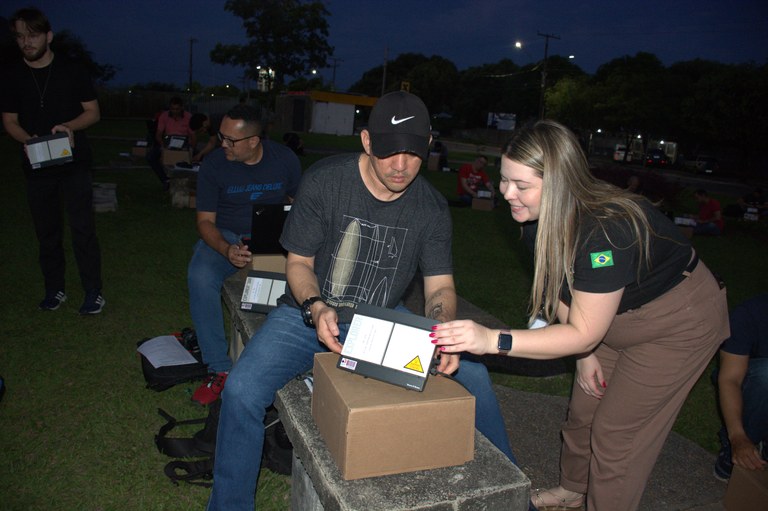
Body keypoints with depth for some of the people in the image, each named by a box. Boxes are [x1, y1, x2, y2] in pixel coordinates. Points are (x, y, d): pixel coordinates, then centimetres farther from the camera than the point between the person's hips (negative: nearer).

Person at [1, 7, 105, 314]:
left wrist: (69, 126, -18)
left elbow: (93, 112, 1)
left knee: (82, 228, -4)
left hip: (74, 163, -3)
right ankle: (54, 289, 22)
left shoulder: (71, 69, -1)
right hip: (36, 166, 3)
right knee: (46, 230, 10)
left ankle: (93, 292, 4)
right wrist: (28, 140, -13)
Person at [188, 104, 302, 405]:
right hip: (225, 237, 0)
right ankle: (220, 369, -21)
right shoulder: (213, 164, -5)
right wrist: (226, 250, -27)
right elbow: (205, 220, -5)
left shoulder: (285, 159, -2)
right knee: (200, 277, -33)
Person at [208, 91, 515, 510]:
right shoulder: (324, 181, -13)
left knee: (471, 373, -10)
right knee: (241, 391, -25)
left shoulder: (432, 207, -5)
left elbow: (440, 286, -3)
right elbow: (299, 261, -7)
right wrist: (315, 307, -27)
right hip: (311, 313, -2)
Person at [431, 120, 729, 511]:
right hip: (616, 315, 7)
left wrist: (494, 340, -44)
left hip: (681, 323, -7)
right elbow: (563, 290, -2)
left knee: (616, 433, -1)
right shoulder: (538, 217, -16)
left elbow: (582, 333, -36)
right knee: (582, 411, 16)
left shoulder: (605, 232, -40)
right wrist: (584, 353, -7)